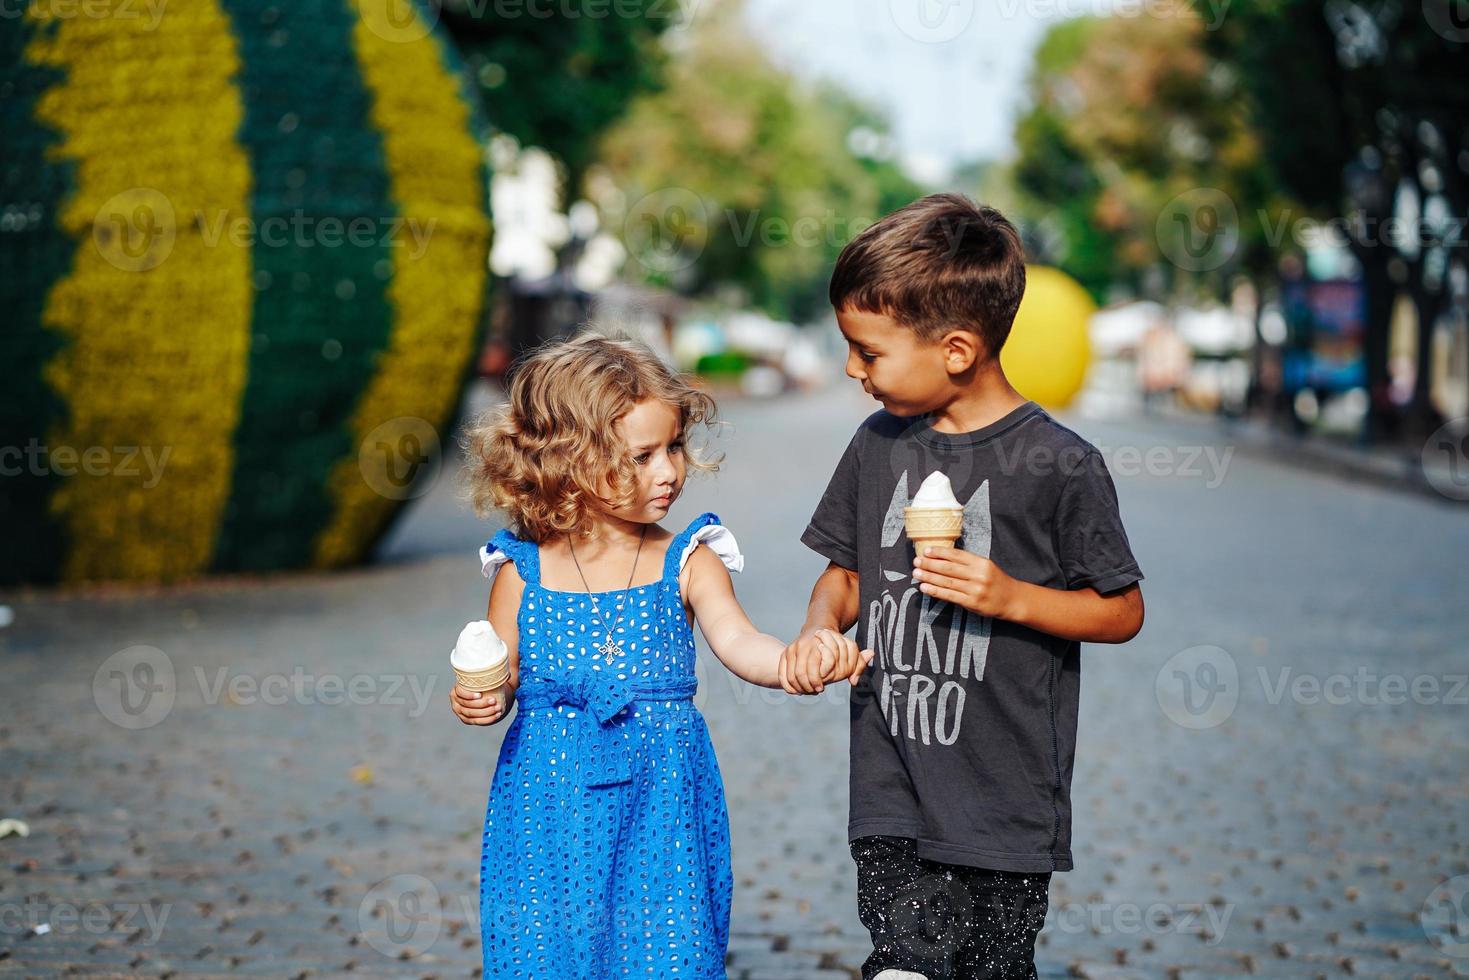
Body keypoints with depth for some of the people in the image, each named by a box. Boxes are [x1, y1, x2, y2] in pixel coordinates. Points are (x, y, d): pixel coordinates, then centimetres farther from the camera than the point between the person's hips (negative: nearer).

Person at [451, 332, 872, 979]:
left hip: (660, 798, 0)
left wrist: (800, 662, -32)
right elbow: (501, 677, 7)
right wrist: (482, 701, -15)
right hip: (550, 799, 0)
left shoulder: (687, 563, 0)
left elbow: (737, 643, -13)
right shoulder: (523, 573, 0)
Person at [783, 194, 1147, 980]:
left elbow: (1122, 613, -3)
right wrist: (821, 627, -5)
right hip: (891, 797, 3)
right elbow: (846, 570, 16)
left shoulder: (1059, 465, -10)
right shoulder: (878, 445, 4)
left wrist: (1011, 597, -18)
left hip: (1008, 804, -3)